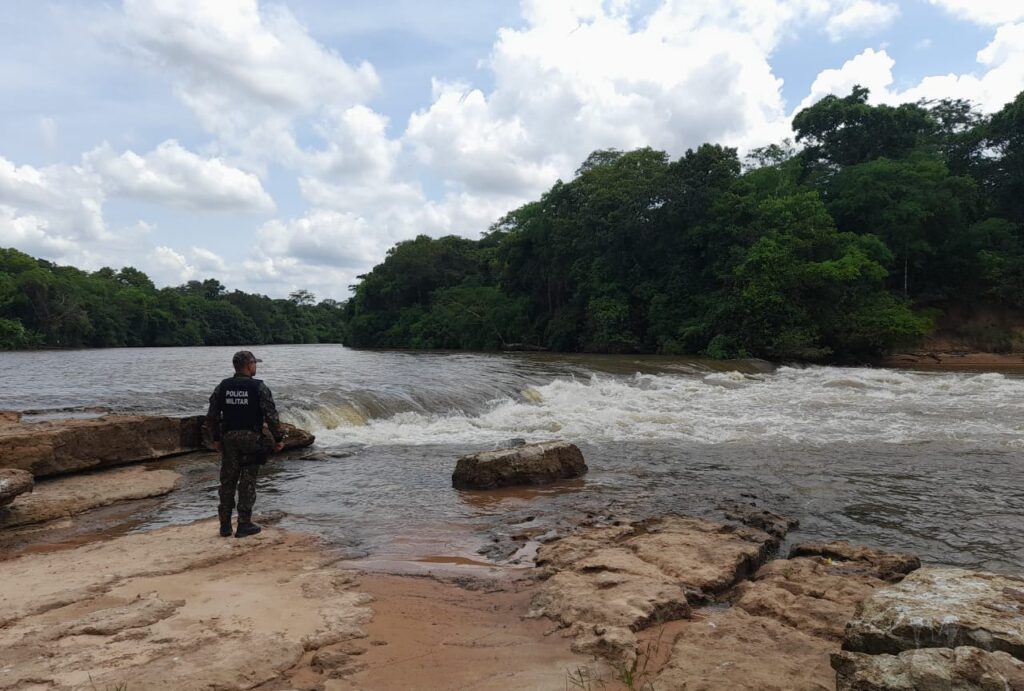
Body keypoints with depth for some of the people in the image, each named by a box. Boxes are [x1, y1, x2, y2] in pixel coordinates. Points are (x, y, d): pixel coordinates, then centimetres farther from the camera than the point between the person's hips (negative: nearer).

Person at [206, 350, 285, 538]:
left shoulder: (222, 387, 5)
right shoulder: (259, 387, -9)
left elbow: (212, 415, 7)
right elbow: (271, 416, -12)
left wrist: (216, 438, 17)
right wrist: (279, 438, -3)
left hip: (228, 438, 4)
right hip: (251, 438, -4)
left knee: (227, 480, 11)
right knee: (247, 481, 2)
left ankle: (225, 524, 16)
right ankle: (244, 524, 6)